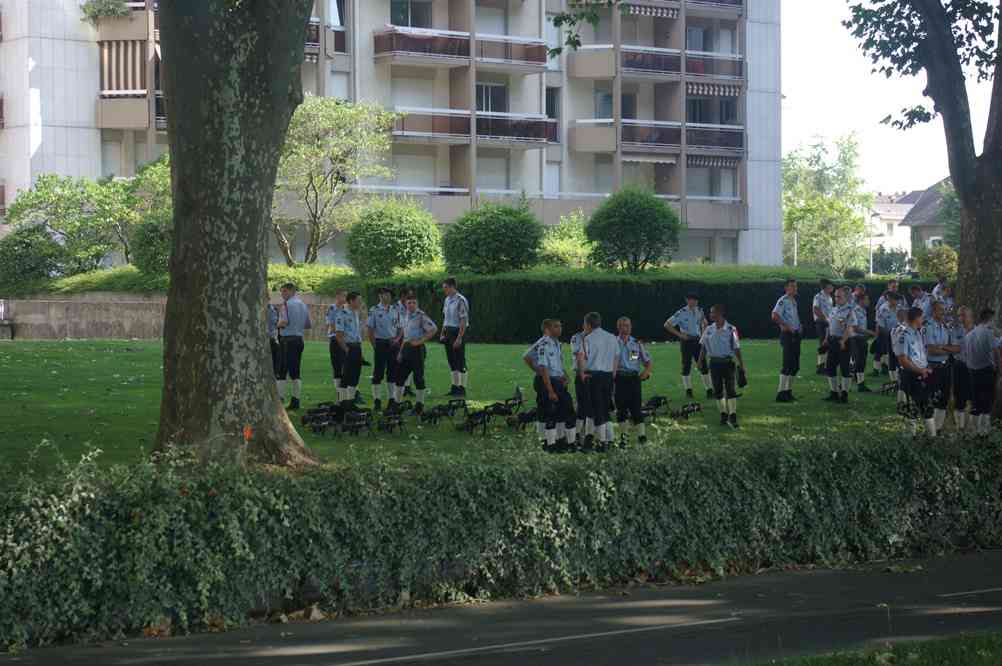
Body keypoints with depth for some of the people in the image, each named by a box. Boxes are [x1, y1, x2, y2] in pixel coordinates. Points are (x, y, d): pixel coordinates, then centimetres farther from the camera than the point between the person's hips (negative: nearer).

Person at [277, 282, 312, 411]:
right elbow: (309, 325, 20)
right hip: (299, 339, 8)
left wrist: (278, 324, -1)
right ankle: (296, 401, 8)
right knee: (296, 373, 9)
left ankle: (279, 399, -10)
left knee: (282, 372, -7)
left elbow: (284, 321, -21)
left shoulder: (287, 304, -9)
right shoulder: (303, 305, 15)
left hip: (287, 339, -8)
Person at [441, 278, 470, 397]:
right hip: (448, 332, 9)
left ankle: (462, 389, 0)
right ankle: (455, 387, 19)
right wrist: (443, 334, 15)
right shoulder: (447, 300, 12)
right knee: (451, 360, 12)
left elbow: (464, 320, -18)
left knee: (460, 361, -4)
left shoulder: (460, 300, -15)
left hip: (458, 332, -9)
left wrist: (459, 338, -21)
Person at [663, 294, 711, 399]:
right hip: (686, 341, -4)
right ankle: (688, 390, 8)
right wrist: (679, 334, -14)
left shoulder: (699, 311, 5)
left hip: (697, 340, 4)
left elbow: (704, 322, 25)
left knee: (703, 365, 2)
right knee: (686, 366, 1)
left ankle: (709, 390, 4)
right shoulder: (681, 313, -10)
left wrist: (703, 334, 9)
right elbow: (667, 325, -10)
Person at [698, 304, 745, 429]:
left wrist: (741, 364, -6)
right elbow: (704, 348, 12)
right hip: (714, 363, 4)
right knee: (718, 391, 7)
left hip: (727, 362, -4)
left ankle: (732, 416, -8)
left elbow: (736, 349, -4)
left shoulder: (731, 330, -8)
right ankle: (723, 414, 17)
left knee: (731, 390, -8)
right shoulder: (709, 330, 4)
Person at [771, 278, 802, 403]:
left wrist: (799, 328, 13)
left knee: (795, 365, 11)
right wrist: (786, 326, -22)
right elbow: (775, 316, -24)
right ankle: (781, 393, -12)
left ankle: (788, 392, 18)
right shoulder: (783, 301, -11)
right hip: (788, 335, -9)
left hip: (796, 335, 9)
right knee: (788, 365, -13)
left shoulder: (794, 301, 18)